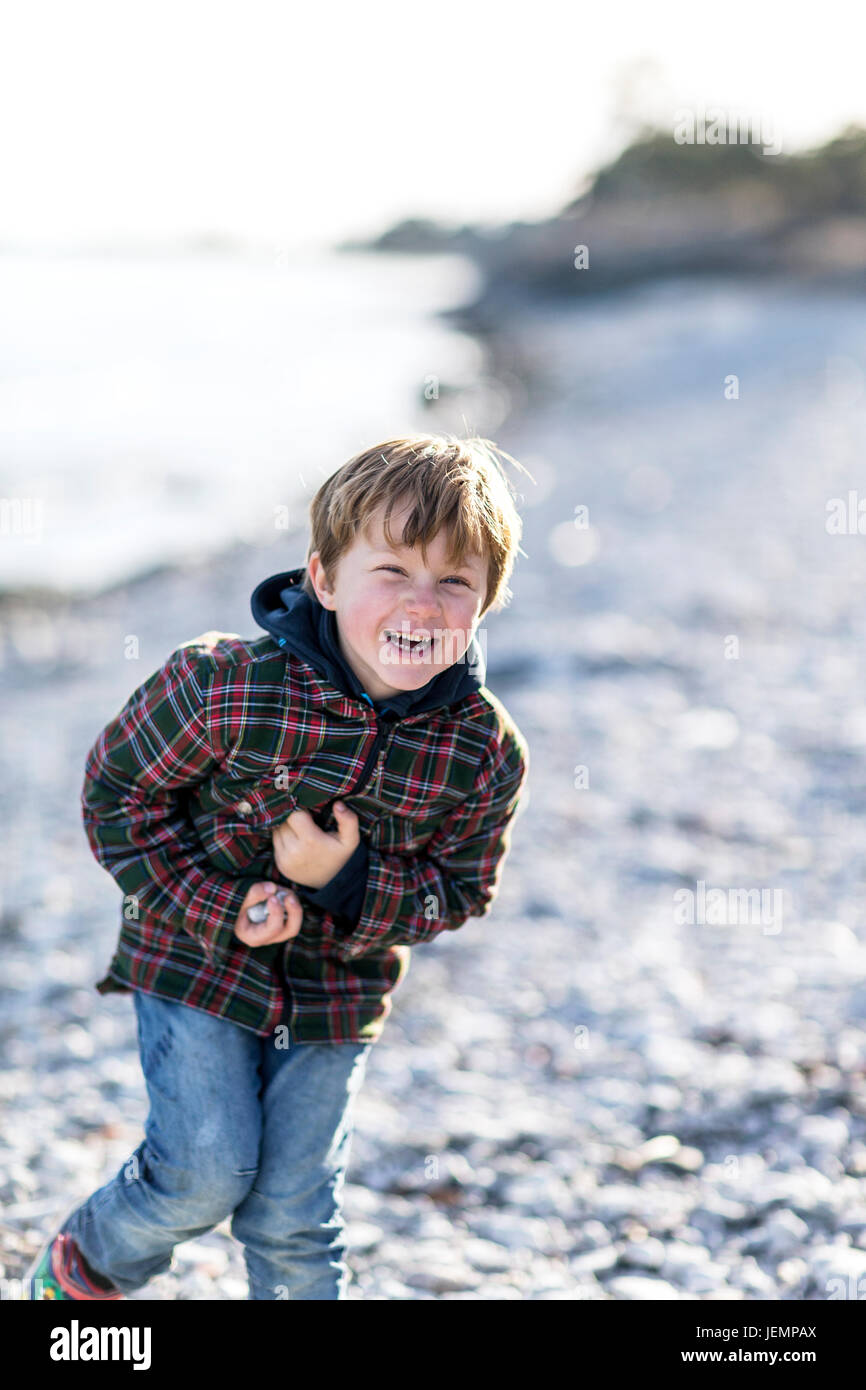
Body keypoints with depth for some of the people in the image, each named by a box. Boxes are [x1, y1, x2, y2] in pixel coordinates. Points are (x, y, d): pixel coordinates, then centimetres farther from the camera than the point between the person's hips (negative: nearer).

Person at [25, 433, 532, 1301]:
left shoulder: (486, 752, -16)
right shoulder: (226, 685, -25)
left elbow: (460, 889, -5)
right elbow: (118, 790, -12)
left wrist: (350, 885, -24)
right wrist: (218, 908, -19)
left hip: (335, 996, 3)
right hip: (197, 958, -2)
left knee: (293, 1215, 8)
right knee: (207, 1173, -5)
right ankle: (86, 1262, 27)